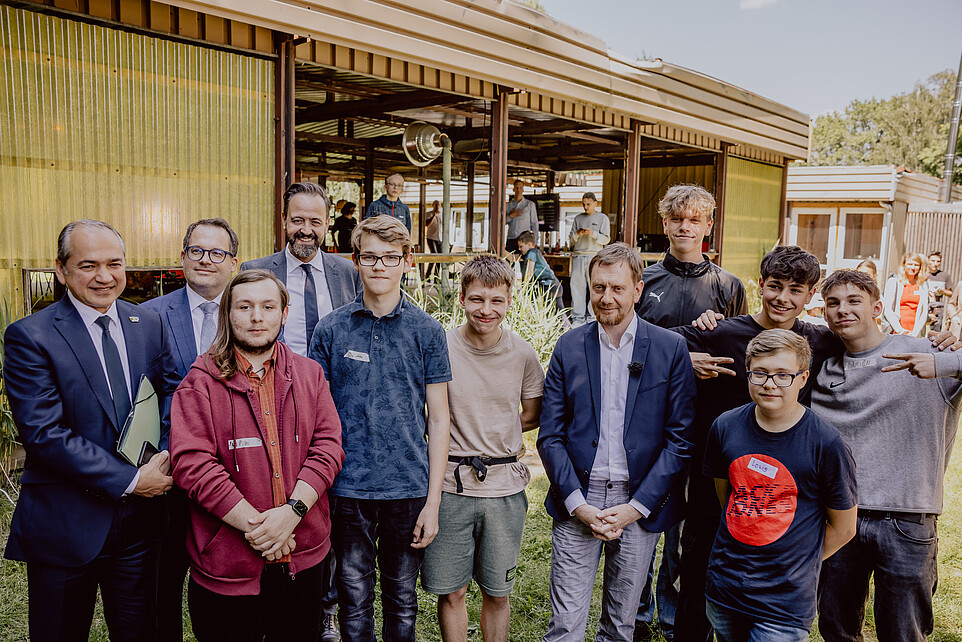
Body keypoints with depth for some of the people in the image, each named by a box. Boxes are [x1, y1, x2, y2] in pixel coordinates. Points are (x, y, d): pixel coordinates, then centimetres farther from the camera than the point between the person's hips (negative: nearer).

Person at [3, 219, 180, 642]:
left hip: (140, 514, 4)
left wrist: (167, 455, -11)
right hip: (65, 525, -4)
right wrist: (130, 480, -18)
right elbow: (44, 433, -18)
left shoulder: (149, 325, 4)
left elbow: (170, 393, 9)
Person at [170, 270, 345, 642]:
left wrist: (291, 512, -15)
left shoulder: (309, 375, 6)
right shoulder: (201, 382, -4)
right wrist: (253, 526, -16)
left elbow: (328, 446, -2)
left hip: (304, 557, 3)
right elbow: (191, 463, -13)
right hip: (227, 565, -3)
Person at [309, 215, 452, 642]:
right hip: (348, 488, 0)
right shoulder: (331, 330, 1)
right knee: (354, 598, 12)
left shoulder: (427, 332, -1)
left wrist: (432, 501, -4)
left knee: (402, 599, 14)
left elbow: (438, 419, 0)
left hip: (407, 488, 0)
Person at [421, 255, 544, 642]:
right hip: (449, 484, -1)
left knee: (497, 592, 14)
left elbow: (534, 415, 12)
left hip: (504, 487, 1)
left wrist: (492, 432, 1)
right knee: (450, 592, 10)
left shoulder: (523, 354, -2)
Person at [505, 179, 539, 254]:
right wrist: (511, 216, -4)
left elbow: (534, 224, 8)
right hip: (511, 240, 2)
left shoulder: (530, 204, 9)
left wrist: (535, 243, 2)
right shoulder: (508, 205, 15)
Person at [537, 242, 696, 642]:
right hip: (576, 502, 1)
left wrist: (635, 507, -10)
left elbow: (680, 439, -4)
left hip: (640, 504, 0)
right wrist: (577, 504, -9)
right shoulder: (569, 347, 2)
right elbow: (550, 436, 1)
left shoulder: (671, 348, -2)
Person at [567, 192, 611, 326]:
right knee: (576, 285, -4)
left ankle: (592, 317, -2)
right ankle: (578, 317, -1)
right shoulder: (578, 218, 19)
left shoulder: (603, 218, 10)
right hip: (578, 256, 3)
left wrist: (593, 234, -15)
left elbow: (606, 239, 1)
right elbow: (571, 240, 16)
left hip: (594, 256, -3)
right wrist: (577, 234, -5)